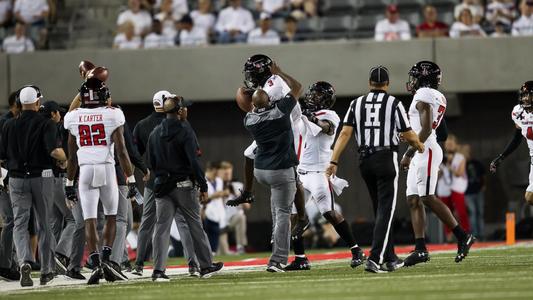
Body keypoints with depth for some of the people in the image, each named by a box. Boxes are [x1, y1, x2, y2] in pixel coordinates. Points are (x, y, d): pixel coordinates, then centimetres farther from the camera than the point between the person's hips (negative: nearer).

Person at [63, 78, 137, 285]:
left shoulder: (74, 118, 6)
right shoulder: (112, 116, -2)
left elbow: (72, 156, 11)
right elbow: (121, 151, -6)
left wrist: (69, 184, 19)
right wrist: (131, 180, -2)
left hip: (85, 171, 1)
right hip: (107, 169, -1)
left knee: (90, 219, 0)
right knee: (111, 217, 14)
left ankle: (96, 264, -9)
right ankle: (106, 259, 1)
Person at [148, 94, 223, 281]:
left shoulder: (155, 133, 7)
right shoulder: (185, 131, -10)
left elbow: (152, 163, 11)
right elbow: (193, 162, -15)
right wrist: (203, 187, -10)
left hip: (162, 187, 4)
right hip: (184, 186, -4)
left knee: (162, 227, 0)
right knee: (195, 225, 8)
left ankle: (158, 270, -9)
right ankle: (206, 266, 17)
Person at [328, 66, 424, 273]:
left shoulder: (357, 104, 7)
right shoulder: (393, 104, -3)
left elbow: (345, 133, -1)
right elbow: (408, 135, -1)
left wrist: (334, 161, -3)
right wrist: (419, 146, 20)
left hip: (365, 161, 5)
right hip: (386, 159, -5)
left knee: (381, 210, 17)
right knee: (385, 211, -5)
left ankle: (389, 258, 23)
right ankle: (374, 259, -18)